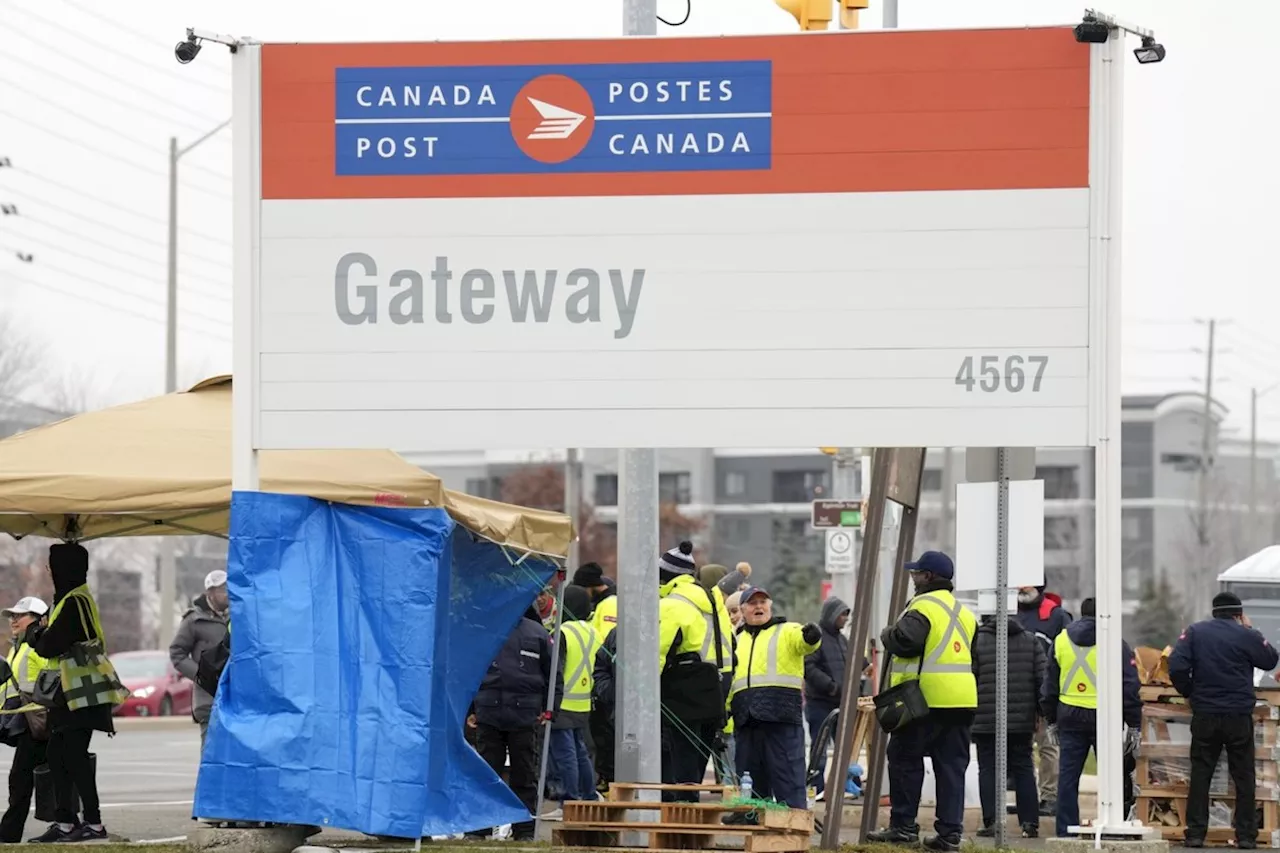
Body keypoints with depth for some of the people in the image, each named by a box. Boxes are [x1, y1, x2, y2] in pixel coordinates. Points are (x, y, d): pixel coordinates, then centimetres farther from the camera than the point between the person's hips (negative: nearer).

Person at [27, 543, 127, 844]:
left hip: (83, 694, -10)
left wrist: (34, 636, -2)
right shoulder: (73, 599, 18)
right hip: (69, 693, 10)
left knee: (75, 755, -9)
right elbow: (56, 641, 17)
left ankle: (93, 823, -8)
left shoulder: (74, 603, -16)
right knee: (59, 755, 12)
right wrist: (40, 636, 0)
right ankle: (65, 822, 15)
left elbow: (50, 646, -21)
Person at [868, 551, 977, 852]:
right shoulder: (965, 612, 18)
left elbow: (905, 641, -21)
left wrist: (887, 635, -2)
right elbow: (976, 655, 21)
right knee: (952, 766, 6)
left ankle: (903, 825, 3)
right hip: (962, 699, 7)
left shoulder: (923, 606, -9)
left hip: (926, 699, -7)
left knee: (905, 760, 3)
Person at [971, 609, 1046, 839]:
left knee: (988, 770, 2)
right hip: (1022, 719, 3)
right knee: (1023, 770, 10)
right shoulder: (1031, 641, 7)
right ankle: (1030, 822, 5)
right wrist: (1040, 710, 13)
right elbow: (1042, 678, 4)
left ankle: (991, 821, -6)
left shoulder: (977, 641, -4)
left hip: (986, 720, -3)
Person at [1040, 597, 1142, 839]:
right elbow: (1130, 686, -4)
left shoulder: (1061, 640, 8)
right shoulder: (1115, 644, -3)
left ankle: (1065, 832, 5)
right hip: (1105, 717, -3)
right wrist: (1134, 725, 1)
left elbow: (1050, 684, 13)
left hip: (1070, 717, 3)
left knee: (1068, 777, 6)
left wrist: (1051, 719, 20)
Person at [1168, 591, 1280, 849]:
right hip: (1239, 718, -1)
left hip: (1205, 716, 1)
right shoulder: (1246, 636, -5)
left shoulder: (1194, 632, 1)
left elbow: (1176, 668, -8)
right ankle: (1246, 835, 6)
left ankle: (1195, 834, 4)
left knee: (1200, 775, 7)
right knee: (1244, 777, 7)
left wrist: (1189, 693, 8)